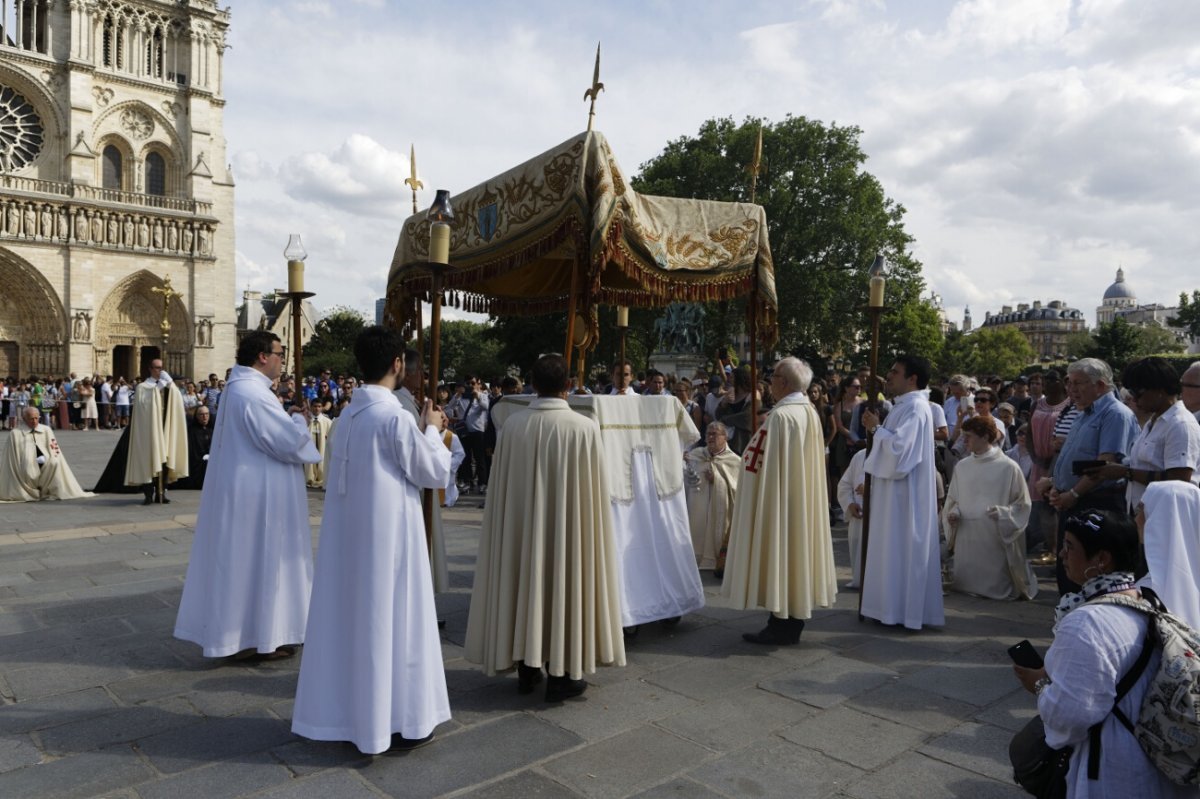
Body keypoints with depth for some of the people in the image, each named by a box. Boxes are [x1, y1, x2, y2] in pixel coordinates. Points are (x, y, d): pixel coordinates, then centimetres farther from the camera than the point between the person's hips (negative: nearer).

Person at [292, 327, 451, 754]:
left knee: (350, 614, 15)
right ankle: (396, 720, 15)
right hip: (387, 531, -8)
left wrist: (420, 432, 18)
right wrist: (432, 431, 4)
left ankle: (344, 709, 28)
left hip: (348, 530, 8)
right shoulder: (395, 417, -18)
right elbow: (434, 473, -10)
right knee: (388, 617, 3)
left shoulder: (348, 414, 6)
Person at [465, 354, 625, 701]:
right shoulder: (584, 428, -16)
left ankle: (526, 670, 27)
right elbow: (592, 490, -7)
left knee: (524, 587, 16)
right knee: (562, 587, 9)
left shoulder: (512, 424, -8)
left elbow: (501, 484, 2)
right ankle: (560, 675, 17)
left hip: (520, 524, 3)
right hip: (566, 525, -3)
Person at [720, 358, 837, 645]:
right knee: (797, 549, 14)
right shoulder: (811, 414, 7)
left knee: (778, 552, -1)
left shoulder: (781, 416, -20)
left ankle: (781, 626, 7)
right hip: (805, 501, 9)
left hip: (780, 500, -9)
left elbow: (769, 465, -19)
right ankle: (793, 622, 23)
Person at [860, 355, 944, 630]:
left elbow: (899, 447, -27)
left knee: (902, 548, -2)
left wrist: (876, 428, -13)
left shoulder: (915, 407, -18)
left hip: (904, 493, -10)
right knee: (895, 548, 14)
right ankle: (895, 606, 23)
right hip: (894, 492, 10)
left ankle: (903, 610, 7)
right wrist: (877, 427, 4)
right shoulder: (906, 405, 13)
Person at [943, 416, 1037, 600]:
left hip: (995, 539, -4)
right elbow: (953, 500, 17)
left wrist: (1003, 514, -19)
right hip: (965, 540, 4)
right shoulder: (962, 466, 8)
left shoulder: (1008, 467, -5)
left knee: (996, 588, 2)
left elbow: (1022, 504, -1)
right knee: (965, 585, 5)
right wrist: (953, 513, -4)